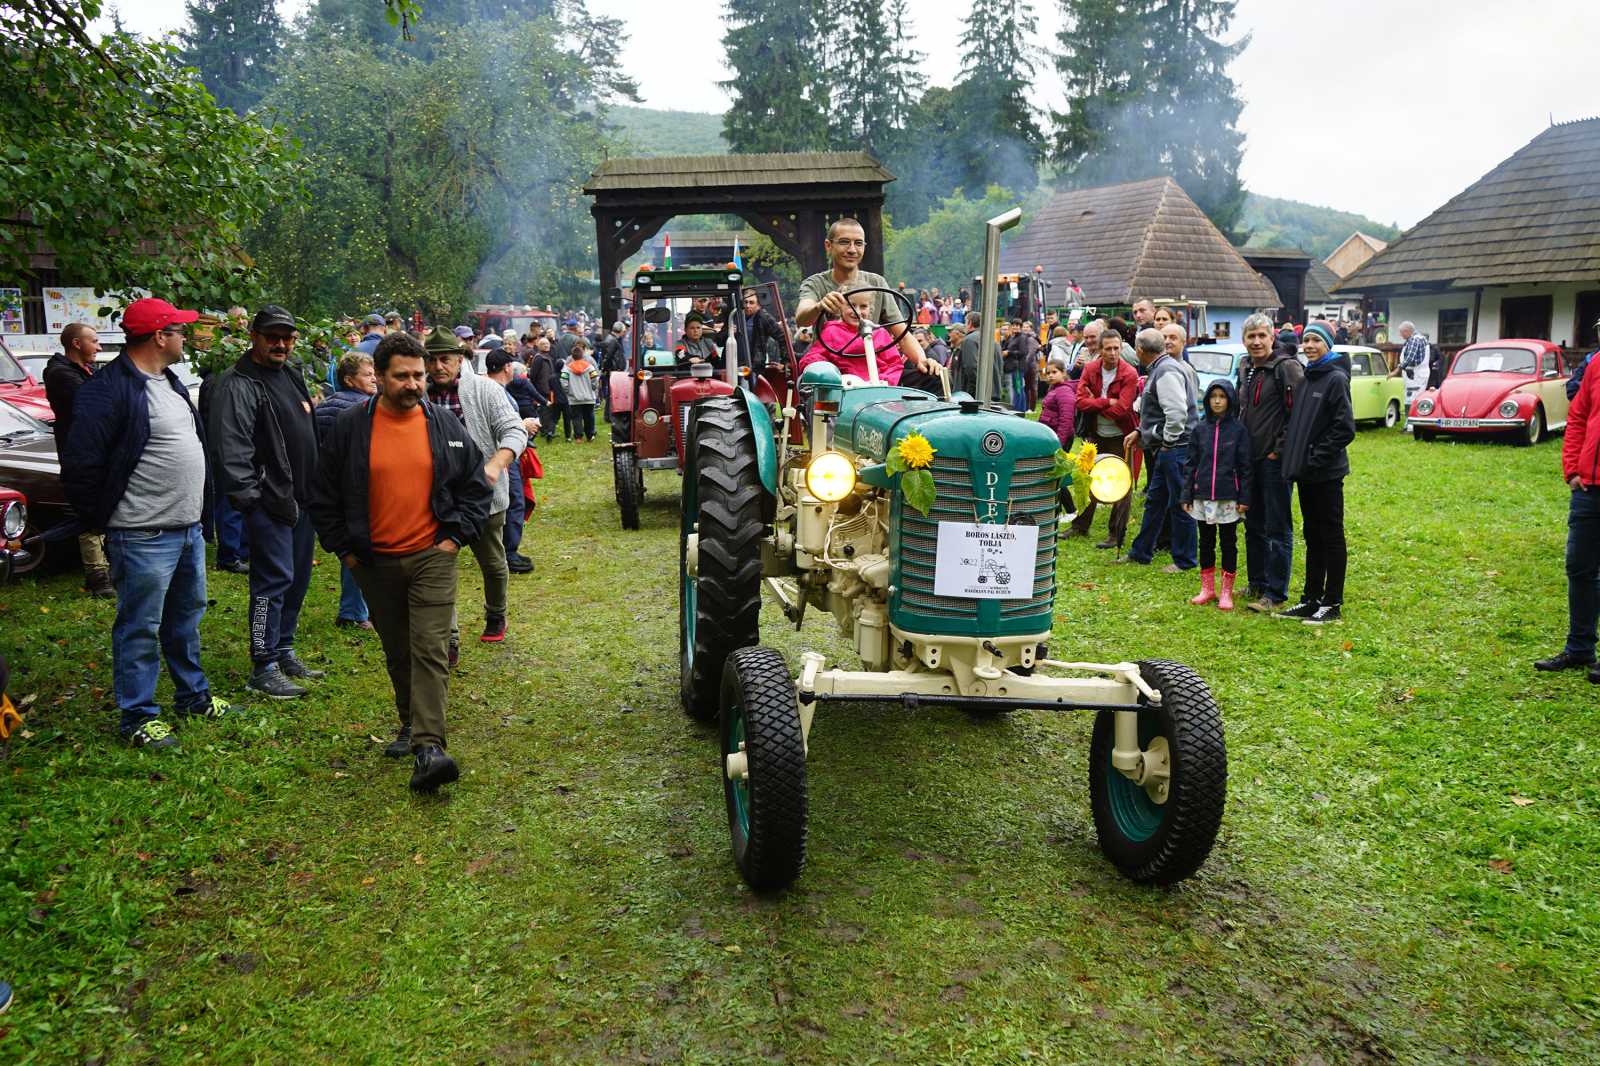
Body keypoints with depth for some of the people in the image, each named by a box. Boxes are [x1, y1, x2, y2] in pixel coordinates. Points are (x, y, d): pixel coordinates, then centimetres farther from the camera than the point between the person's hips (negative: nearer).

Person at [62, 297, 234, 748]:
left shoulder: (170, 381, 13)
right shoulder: (109, 389, -16)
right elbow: (81, 467, -16)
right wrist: (103, 520, -6)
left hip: (188, 528, 9)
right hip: (144, 537, -9)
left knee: (187, 617, 20)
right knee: (140, 628, 3)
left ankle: (193, 695, 34)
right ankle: (138, 717, 14)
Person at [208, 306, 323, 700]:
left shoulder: (292, 376, 16)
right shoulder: (238, 386, -13)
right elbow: (231, 450, -20)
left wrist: (315, 489, 21)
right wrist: (248, 497, -22)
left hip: (301, 498, 9)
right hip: (269, 503, -9)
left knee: (297, 578, 15)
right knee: (274, 580, -7)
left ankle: (283, 651, 28)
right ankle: (264, 668, 1)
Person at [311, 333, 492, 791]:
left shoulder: (446, 425, 1)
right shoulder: (350, 427, -1)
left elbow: (477, 486, 8)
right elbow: (325, 496, 7)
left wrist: (457, 536, -1)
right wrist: (344, 548, 3)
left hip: (432, 557, -2)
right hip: (375, 562, 2)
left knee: (430, 650, -12)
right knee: (397, 652, 15)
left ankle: (428, 747, -17)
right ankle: (411, 724, 34)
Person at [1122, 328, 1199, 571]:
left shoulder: (1167, 372, -18)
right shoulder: (1160, 369, 15)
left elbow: (1177, 412, -27)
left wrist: (1168, 442, -17)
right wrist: (1140, 432, 17)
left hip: (1176, 448, -11)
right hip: (1166, 450, 11)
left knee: (1179, 504, 0)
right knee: (1154, 501, 17)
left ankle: (1184, 560, 11)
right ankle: (1141, 552, 28)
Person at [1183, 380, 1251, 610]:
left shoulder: (1239, 430, -3)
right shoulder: (1200, 430, 5)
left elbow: (1245, 466, -3)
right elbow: (1190, 464, 7)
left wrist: (1244, 498, -8)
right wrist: (1187, 495, 2)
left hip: (1228, 497, -3)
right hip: (1203, 496, 3)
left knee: (1228, 543, 5)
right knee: (1206, 542, 11)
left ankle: (1226, 591, 12)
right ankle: (1207, 588, 21)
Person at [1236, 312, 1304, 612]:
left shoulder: (1286, 367, -12)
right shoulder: (1245, 367, 13)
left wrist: (1280, 449, -14)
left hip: (1275, 460, -8)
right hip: (1249, 458, 8)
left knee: (1277, 528, -3)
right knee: (1253, 525, 16)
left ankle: (1275, 595, 2)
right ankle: (1257, 584, 28)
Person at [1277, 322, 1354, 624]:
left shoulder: (1336, 379, -11)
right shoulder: (1305, 377, 12)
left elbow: (1345, 429, -16)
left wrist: (1316, 458, -16)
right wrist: (1290, 447, 8)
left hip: (1327, 474, -8)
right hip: (1305, 472, 8)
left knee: (1331, 536, 1)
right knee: (1312, 536, 13)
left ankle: (1332, 604, 9)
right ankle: (1311, 599, 21)